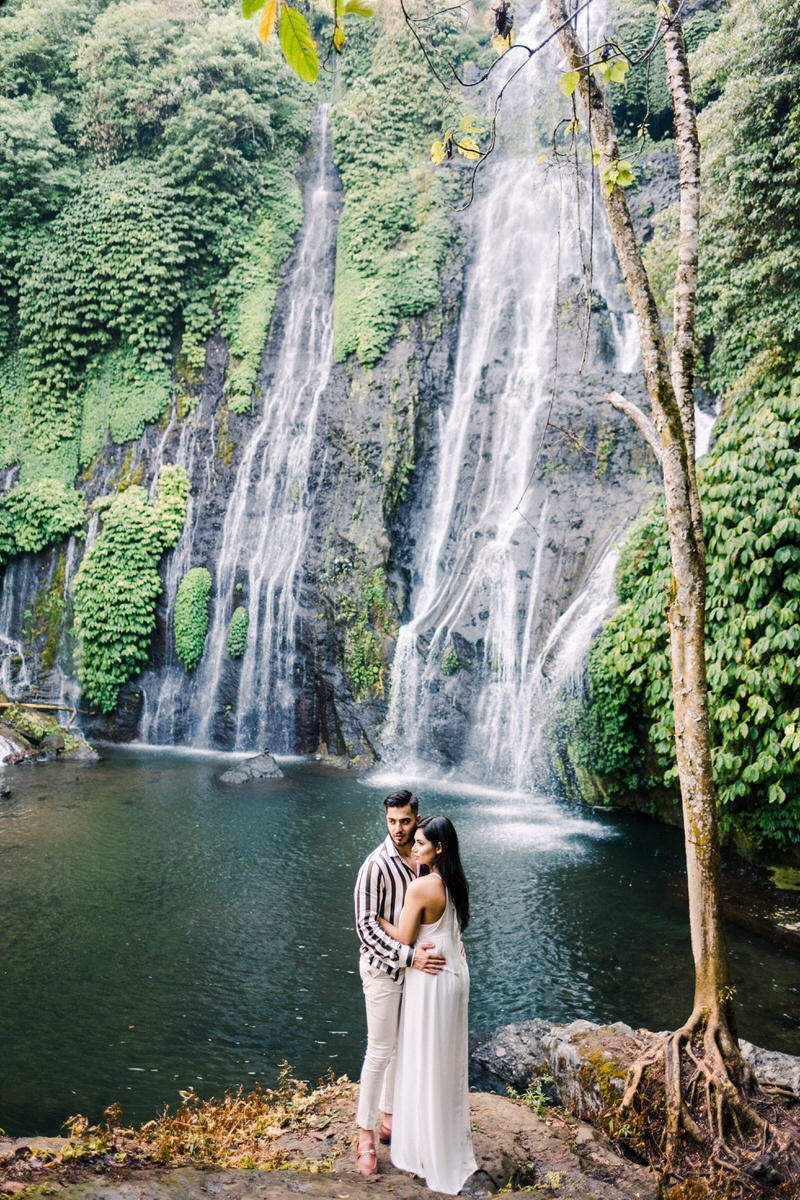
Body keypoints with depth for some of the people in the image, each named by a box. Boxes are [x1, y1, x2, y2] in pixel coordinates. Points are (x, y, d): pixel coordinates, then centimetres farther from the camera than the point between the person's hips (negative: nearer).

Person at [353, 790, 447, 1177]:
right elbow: (366, 926, -23)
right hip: (383, 968, -6)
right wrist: (409, 956, -27)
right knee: (380, 1051, -1)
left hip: (416, 965, 7)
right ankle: (365, 1137, 13)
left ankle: (391, 1119, 34)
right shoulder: (377, 865, -22)